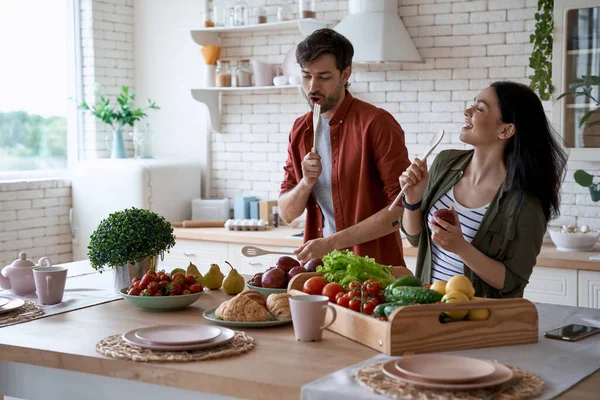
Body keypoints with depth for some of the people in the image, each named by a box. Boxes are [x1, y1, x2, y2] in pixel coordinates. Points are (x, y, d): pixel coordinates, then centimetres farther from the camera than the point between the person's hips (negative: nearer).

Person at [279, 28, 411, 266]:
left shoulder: (377, 124, -10)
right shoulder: (300, 130, 7)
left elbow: (403, 207, -15)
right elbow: (287, 214, 8)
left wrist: (332, 242, -18)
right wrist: (305, 183, -12)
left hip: (376, 265, -4)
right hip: (320, 265, 5)